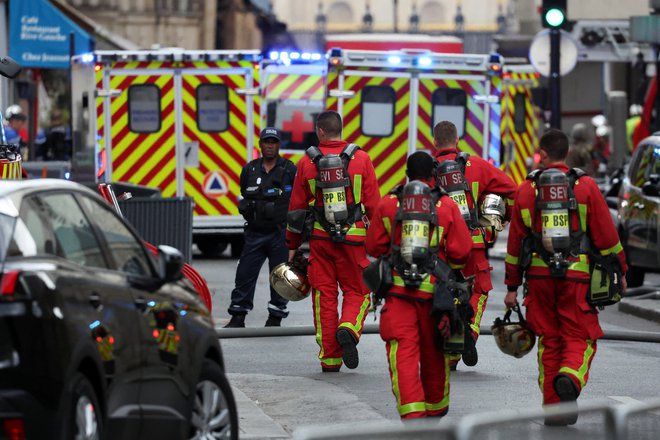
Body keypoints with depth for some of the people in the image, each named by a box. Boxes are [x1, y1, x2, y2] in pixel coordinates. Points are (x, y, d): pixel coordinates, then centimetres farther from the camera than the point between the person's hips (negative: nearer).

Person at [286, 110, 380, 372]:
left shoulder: (307, 162, 2)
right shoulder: (361, 159, -1)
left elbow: (296, 208, 7)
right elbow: (374, 204, -1)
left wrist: (292, 245, 15)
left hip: (320, 237, 1)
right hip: (354, 238, -1)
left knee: (324, 294, 7)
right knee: (357, 291, 10)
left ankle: (330, 359, 6)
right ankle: (348, 330, -21)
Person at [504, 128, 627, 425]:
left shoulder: (526, 190, 4)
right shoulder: (586, 187, -2)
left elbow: (515, 243, 7)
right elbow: (607, 235, -1)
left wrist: (512, 286, 13)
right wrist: (620, 271, 11)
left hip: (539, 276, 2)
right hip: (577, 277, -2)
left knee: (549, 340, 11)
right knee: (579, 337, 6)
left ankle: (553, 408, 10)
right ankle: (569, 379, -24)